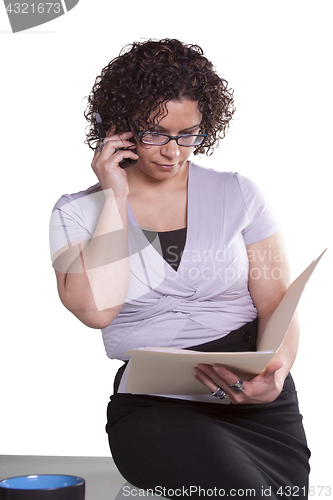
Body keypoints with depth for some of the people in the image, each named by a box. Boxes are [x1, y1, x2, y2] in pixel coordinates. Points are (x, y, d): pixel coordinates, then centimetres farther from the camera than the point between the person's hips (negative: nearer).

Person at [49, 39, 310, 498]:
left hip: (253, 402, 2)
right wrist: (116, 196, -5)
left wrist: (273, 377, -18)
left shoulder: (238, 194, 10)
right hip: (151, 405, -2)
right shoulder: (77, 213, 8)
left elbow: (279, 309, 4)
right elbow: (96, 309, -12)